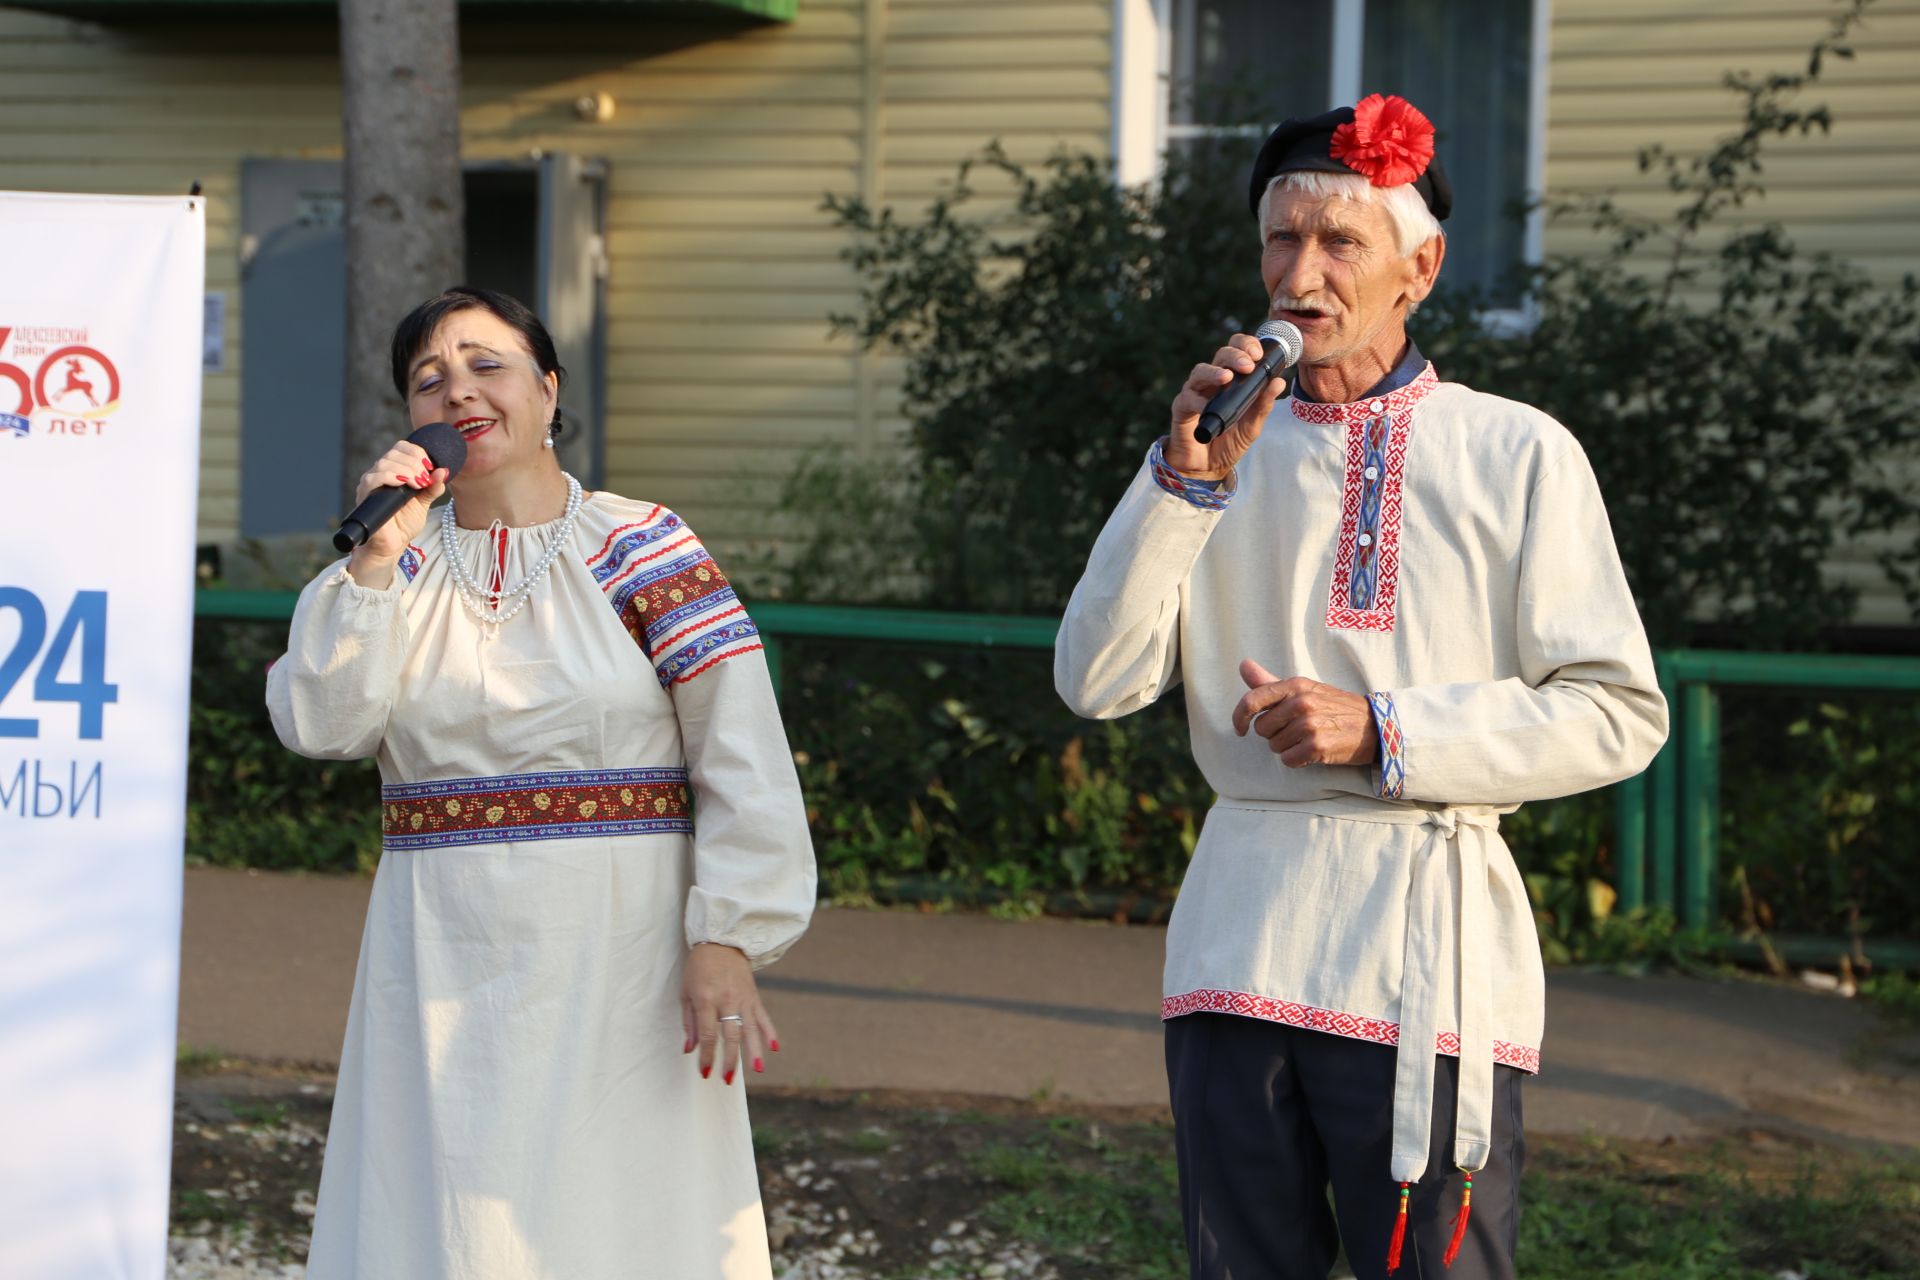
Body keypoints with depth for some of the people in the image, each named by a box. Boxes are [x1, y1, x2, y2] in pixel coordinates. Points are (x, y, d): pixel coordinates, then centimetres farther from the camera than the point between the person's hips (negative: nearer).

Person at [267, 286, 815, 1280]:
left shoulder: (638, 547, -1)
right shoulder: (400, 567, 10)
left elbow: (744, 757, -7)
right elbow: (320, 726, -5)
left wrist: (725, 942, -15)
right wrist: (380, 557, -10)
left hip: (620, 956, -3)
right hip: (444, 965, 3)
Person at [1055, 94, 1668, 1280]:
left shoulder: (1517, 456, 3)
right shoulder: (1227, 450, 13)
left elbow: (1619, 715, -3)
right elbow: (1098, 682, 1)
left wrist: (1382, 734, -11)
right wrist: (1187, 479, -10)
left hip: (1429, 959, -3)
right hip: (1241, 946, 3)